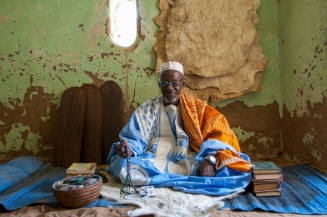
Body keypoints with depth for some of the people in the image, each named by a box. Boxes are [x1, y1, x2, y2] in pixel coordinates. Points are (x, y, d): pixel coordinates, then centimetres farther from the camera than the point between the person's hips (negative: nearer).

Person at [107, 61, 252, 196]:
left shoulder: (195, 106, 9)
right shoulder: (146, 110, 13)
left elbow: (218, 127, -6)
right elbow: (134, 140, 6)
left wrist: (210, 160, -24)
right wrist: (129, 149, -19)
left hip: (188, 163, -1)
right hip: (153, 164, 2)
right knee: (124, 166, -29)